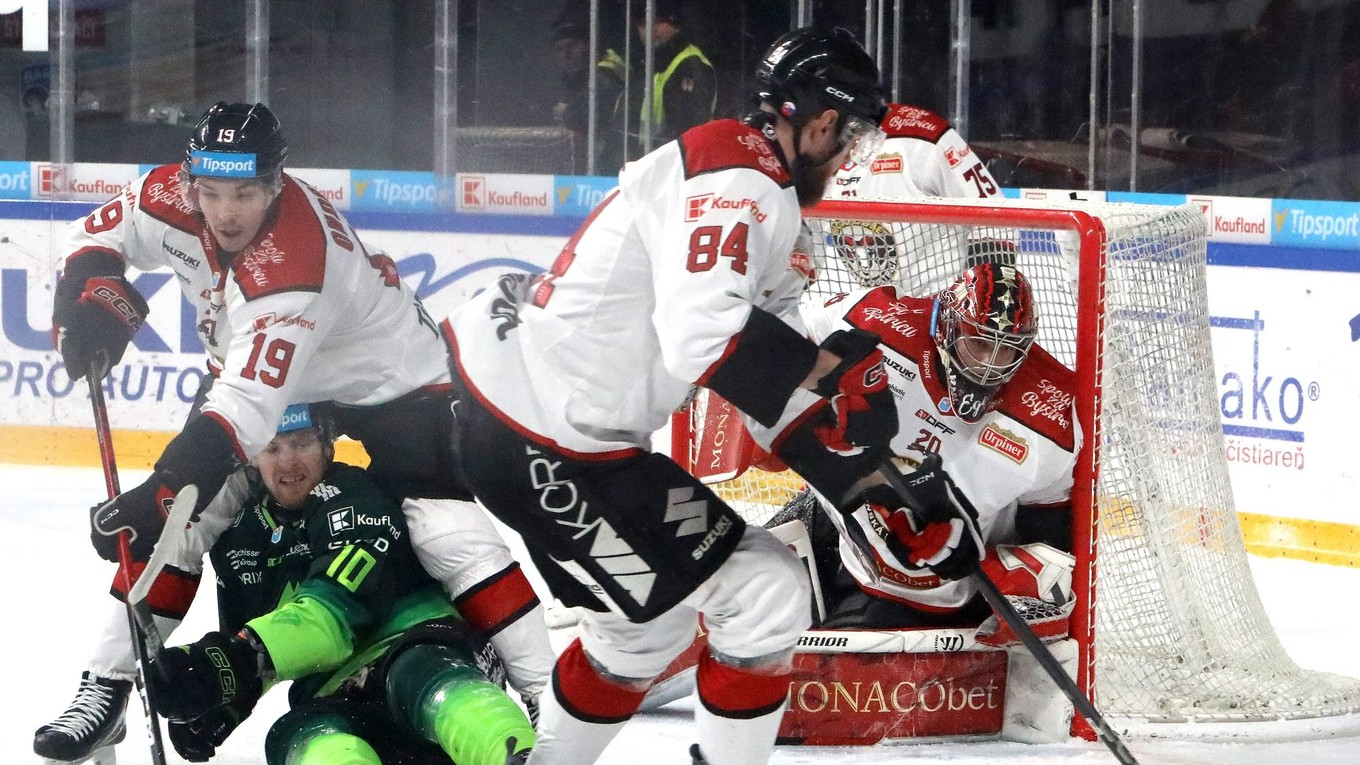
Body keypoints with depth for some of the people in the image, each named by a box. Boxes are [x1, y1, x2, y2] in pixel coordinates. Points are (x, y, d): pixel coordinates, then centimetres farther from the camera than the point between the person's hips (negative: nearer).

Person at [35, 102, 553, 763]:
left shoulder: (295, 255, -41)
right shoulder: (170, 198, -21)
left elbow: (250, 403, -47)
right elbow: (99, 235, 0)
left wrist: (166, 491, -55)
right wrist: (92, 299, -22)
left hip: (387, 378, -7)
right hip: (253, 367, 7)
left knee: (448, 532, -21)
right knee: (174, 519, -7)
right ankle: (106, 689, 2)